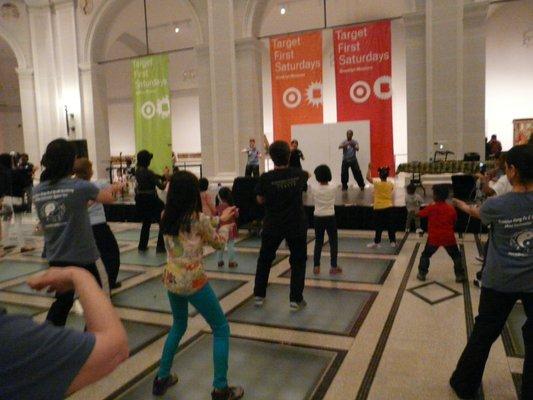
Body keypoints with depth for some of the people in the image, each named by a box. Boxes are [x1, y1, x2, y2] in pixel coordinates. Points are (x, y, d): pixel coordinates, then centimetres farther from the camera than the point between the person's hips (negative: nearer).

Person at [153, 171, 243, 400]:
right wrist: (225, 225, 17)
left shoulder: (166, 217, 1)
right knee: (221, 329, 10)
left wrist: (219, 219, 18)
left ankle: (162, 379, 35)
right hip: (194, 282, -6)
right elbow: (218, 243, 0)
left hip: (171, 280, 6)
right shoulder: (198, 218, -16)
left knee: (178, 326, 29)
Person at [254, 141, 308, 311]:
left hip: (272, 225, 0)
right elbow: (306, 175, 19)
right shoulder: (298, 174, -6)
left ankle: (259, 296, 24)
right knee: (298, 261, 12)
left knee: (264, 259, 17)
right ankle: (295, 300, 11)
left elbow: (260, 200, -1)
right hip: (296, 225, 0)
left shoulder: (266, 178, -14)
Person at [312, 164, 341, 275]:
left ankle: (316, 267, 11)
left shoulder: (315, 190, -7)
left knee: (318, 242, 9)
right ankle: (333, 267, 9)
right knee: (333, 242, 8)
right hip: (330, 218, -1)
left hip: (318, 218, 2)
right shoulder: (333, 189, -8)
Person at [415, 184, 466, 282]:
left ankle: (422, 274, 16)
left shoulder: (431, 208, -7)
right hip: (448, 238, 1)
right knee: (456, 256, 17)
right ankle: (460, 275, 16)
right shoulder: (451, 209, -1)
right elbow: (454, 222, 8)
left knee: (425, 255, 15)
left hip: (434, 238, -1)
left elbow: (419, 214, 4)